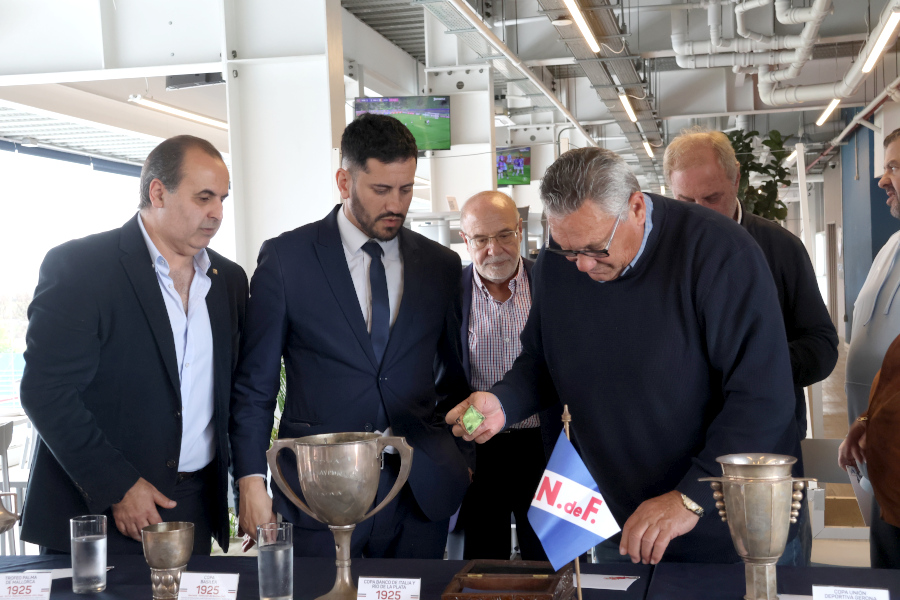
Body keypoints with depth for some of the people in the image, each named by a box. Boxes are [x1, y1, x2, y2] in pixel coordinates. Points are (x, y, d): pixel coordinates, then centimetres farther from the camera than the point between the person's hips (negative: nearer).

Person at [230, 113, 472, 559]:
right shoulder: (284, 259, -1)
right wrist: (251, 483, -8)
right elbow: (254, 384, 0)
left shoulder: (441, 265, 8)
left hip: (420, 492, 3)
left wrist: (460, 466, 8)